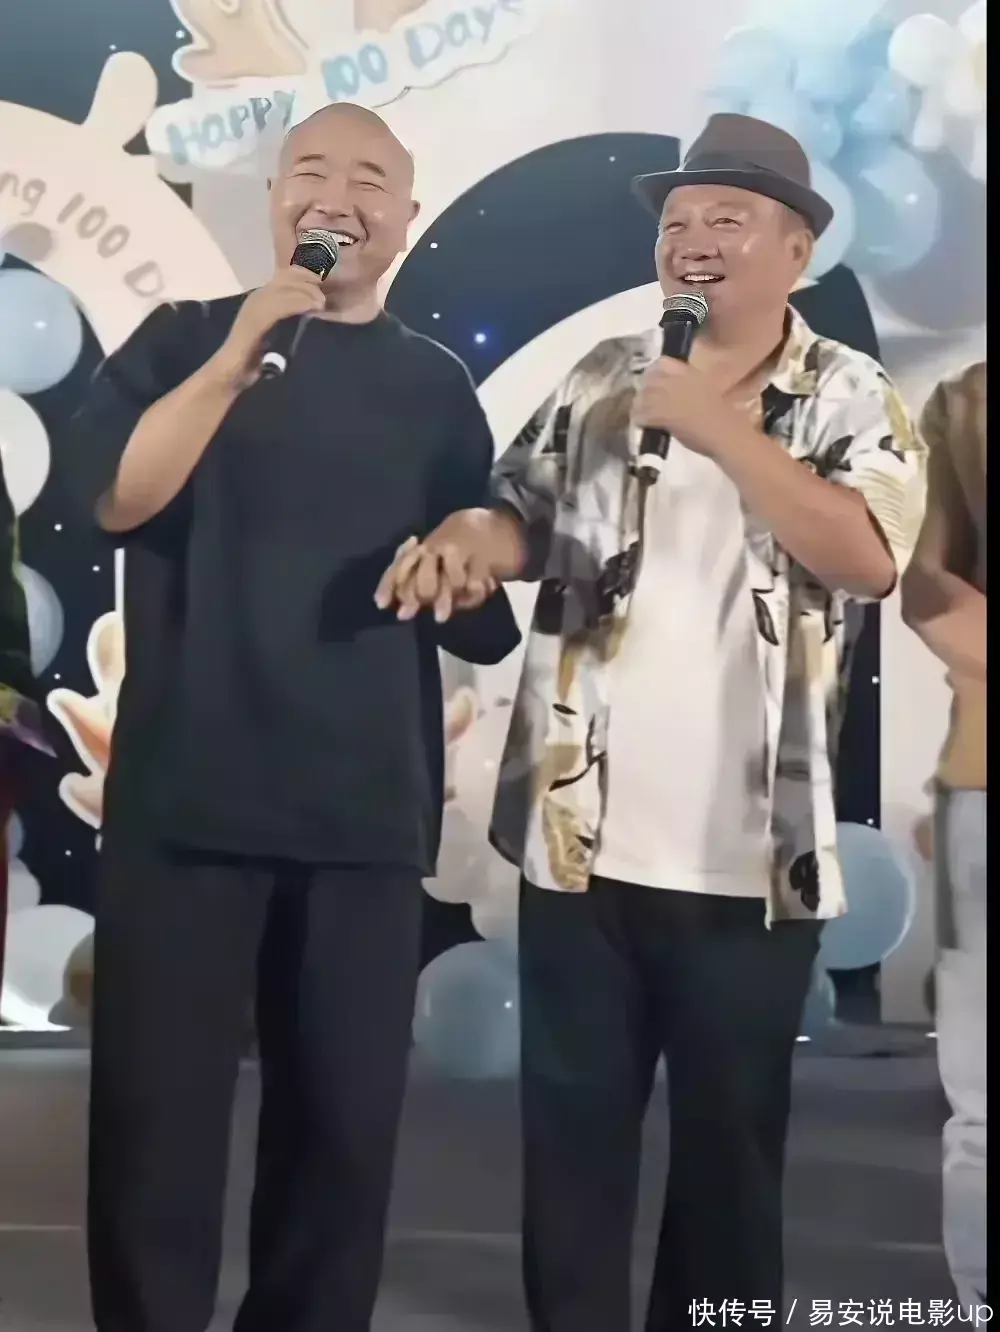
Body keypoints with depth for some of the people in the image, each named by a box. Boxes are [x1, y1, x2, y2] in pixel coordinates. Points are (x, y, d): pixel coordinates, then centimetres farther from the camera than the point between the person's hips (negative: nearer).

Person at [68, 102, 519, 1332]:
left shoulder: (436, 387, 13)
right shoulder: (185, 337, 8)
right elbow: (117, 495, -9)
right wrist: (241, 352, -16)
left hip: (366, 806, 2)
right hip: (185, 792, -2)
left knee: (345, 1122, 7)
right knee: (158, 1113, 2)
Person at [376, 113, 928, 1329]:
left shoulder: (849, 396, 0)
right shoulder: (603, 380, 9)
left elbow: (870, 555, -15)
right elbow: (528, 518, 10)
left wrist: (718, 426, -18)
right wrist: (468, 536, -13)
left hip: (749, 855, -2)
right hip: (581, 834, 3)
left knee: (732, 1137, 13)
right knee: (571, 1127, 13)